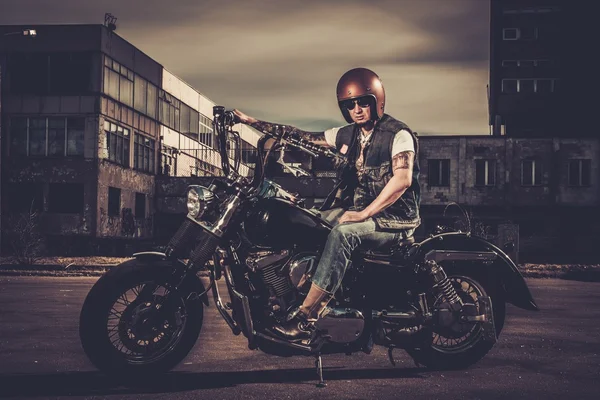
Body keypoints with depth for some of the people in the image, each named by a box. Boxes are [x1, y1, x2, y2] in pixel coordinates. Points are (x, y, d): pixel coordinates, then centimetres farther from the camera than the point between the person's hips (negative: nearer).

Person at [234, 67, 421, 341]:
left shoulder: (398, 134, -9)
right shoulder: (347, 135, 12)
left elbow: (403, 179, -23)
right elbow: (303, 137, 11)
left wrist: (363, 214, -28)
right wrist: (252, 122, 6)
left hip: (396, 219, -8)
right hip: (362, 211, 8)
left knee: (343, 233, -35)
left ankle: (305, 319, -37)